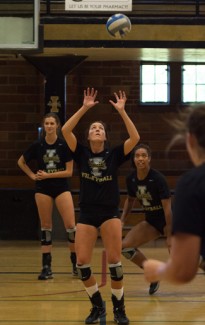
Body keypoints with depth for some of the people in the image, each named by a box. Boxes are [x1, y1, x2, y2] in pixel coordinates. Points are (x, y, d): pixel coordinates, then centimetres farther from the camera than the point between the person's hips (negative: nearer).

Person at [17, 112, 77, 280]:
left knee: (70, 225, -10)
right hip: (43, 189, 2)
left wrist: (48, 175, -13)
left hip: (62, 188, -2)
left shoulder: (65, 145, -7)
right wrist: (32, 175, 3)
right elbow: (21, 162, 14)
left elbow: (69, 171, -8)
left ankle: (76, 262, 3)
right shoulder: (37, 145, -1)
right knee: (46, 227, 4)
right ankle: (46, 267, 6)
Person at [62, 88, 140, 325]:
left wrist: (121, 111, -15)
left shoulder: (114, 155, 0)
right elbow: (65, 130, -10)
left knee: (114, 261, -7)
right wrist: (84, 108, -13)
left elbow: (135, 138, -14)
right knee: (82, 262, -7)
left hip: (110, 213, -1)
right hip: (87, 214, 1)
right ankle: (97, 306, 12)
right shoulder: (81, 154, 3)